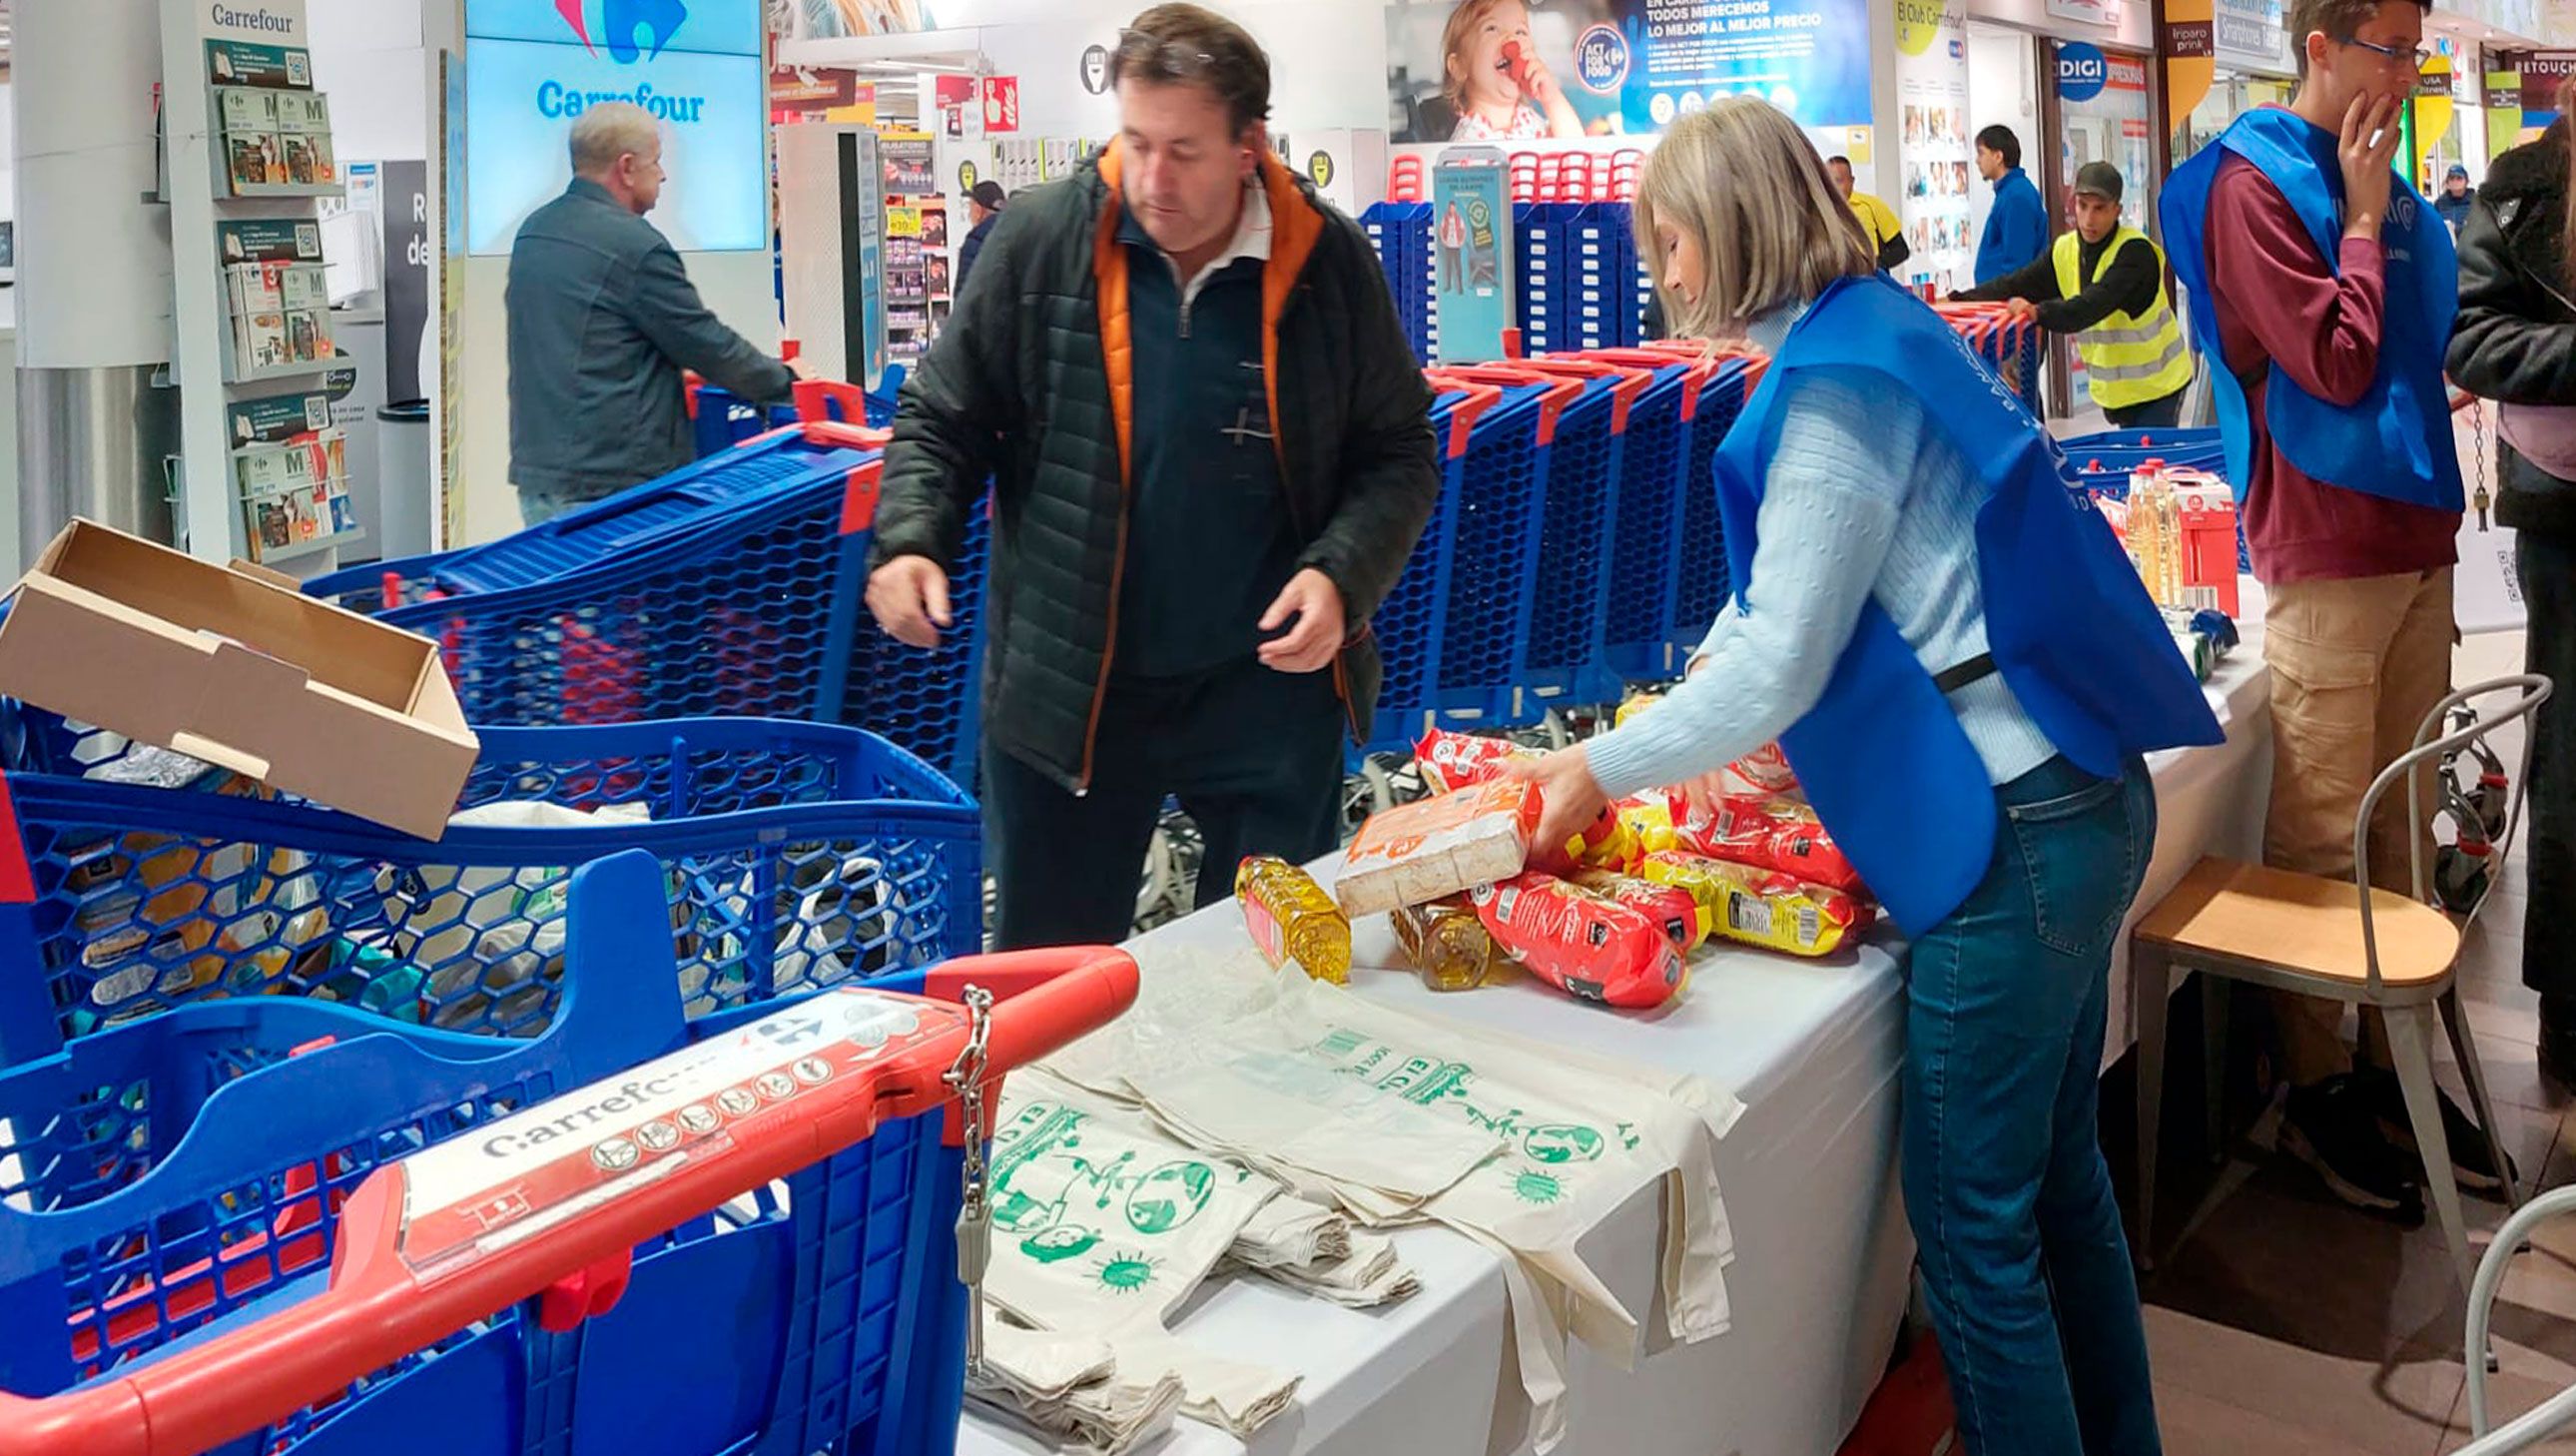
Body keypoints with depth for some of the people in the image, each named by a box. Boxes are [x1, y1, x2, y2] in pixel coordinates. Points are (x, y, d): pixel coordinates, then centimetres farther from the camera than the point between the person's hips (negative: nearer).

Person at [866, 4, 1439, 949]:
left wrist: (1344, 573, -15)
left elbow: (1397, 451, 2)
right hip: (1065, 685, 1)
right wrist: (909, 540, -16)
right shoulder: (1039, 241, -6)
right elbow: (943, 419, 2)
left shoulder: (1330, 263, -6)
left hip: (1269, 686, 0)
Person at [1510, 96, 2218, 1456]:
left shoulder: (1836, 380, -16)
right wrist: (1641, 736, 19)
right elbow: (1788, 601, 20)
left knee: (1977, 1229, 3)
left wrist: (1603, 769, -6)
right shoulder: (1877, 334, 13)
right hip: (2071, 799, 10)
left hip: (2013, 837, -10)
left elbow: (1782, 662, -17)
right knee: (2056, 1178, 22)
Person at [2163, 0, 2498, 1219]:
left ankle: (2391, 1058, 26)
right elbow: (2337, 364, -18)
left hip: (2414, 536, 8)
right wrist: (2362, 219, -8)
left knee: (2403, 821, 14)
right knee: (2323, 840, -1)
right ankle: (2316, 1090, 12)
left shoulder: (2376, 179, 15)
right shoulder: (2255, 183, -10)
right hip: (2327, 550, -8)